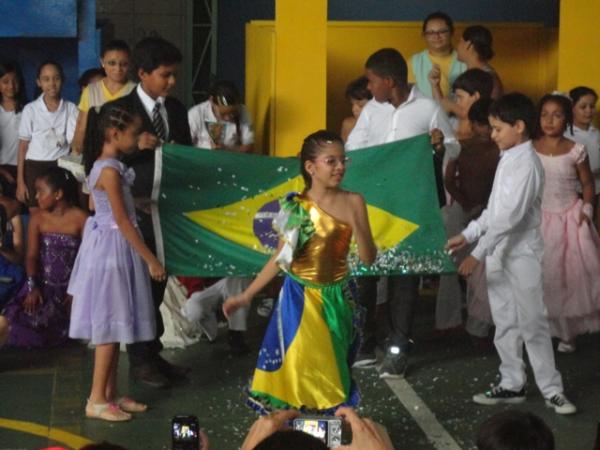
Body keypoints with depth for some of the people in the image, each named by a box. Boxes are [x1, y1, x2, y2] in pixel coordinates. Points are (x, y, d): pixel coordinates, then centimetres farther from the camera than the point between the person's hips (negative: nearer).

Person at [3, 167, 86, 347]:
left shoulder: (80, 219, -5)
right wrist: (33, 287, -19)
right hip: (43, 285, 1)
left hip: (71, 286, -1)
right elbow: (32, 256, -4)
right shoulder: (37, 219, 3)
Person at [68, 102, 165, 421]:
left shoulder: (105, 166, 10)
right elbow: (123, 221, -20)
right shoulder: (110, 171, -20)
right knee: (109, 325, -4)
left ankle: (110, 394, 19)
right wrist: (151, 260, -17)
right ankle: (96, 400, 2)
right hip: (112, 250, -10)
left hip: (111, 248, 10)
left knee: (114, 325, 13)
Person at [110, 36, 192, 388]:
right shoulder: (121, 109, -6)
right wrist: (136, 146, -26)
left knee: (159, 283, 12)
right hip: (138, 209, -5)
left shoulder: (177, 109, 11)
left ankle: (154, 354, 20)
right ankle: (140, 360, 7)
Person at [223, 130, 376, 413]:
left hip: (337, 298, 1)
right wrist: (247, 295, 2)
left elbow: (368, 258, -6)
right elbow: (281, 258, 3)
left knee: (331, 372, 8)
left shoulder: (353, 202, -6)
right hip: (301, 298, -1)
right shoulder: (296, 207, -6)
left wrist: (356, 225, -24)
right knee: (296, 370, -2)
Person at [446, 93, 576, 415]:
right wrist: (468, 235, 14)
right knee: (504, 324, 12)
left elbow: (510, 216, -24)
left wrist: (477, 254, -24)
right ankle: (511, 385, 21)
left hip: (522, 255, -9)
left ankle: (552, 390, 4)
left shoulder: (526, 164, -18)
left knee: (532, 324, -4)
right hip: (498, 254, 9)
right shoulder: (508, 159, 11)